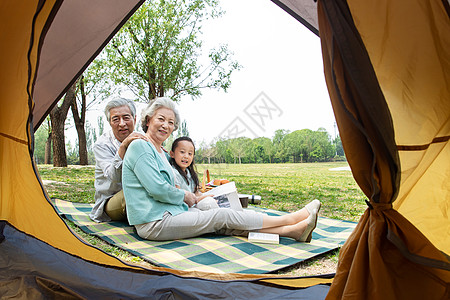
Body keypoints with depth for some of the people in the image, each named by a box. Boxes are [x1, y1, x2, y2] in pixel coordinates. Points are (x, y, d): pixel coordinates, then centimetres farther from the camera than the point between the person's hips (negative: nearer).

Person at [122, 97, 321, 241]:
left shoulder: (161, 153, 17)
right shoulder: (140, 146, -12)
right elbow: (156, 188, -20)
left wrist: (194, 197, 7)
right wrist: (185, 196, -4)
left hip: (168, 213, 8)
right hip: (153, 224, -8)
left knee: (225, 225, -8)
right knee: (223, 216, -11)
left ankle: (293, 230, -13)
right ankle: (290, 219, -4)